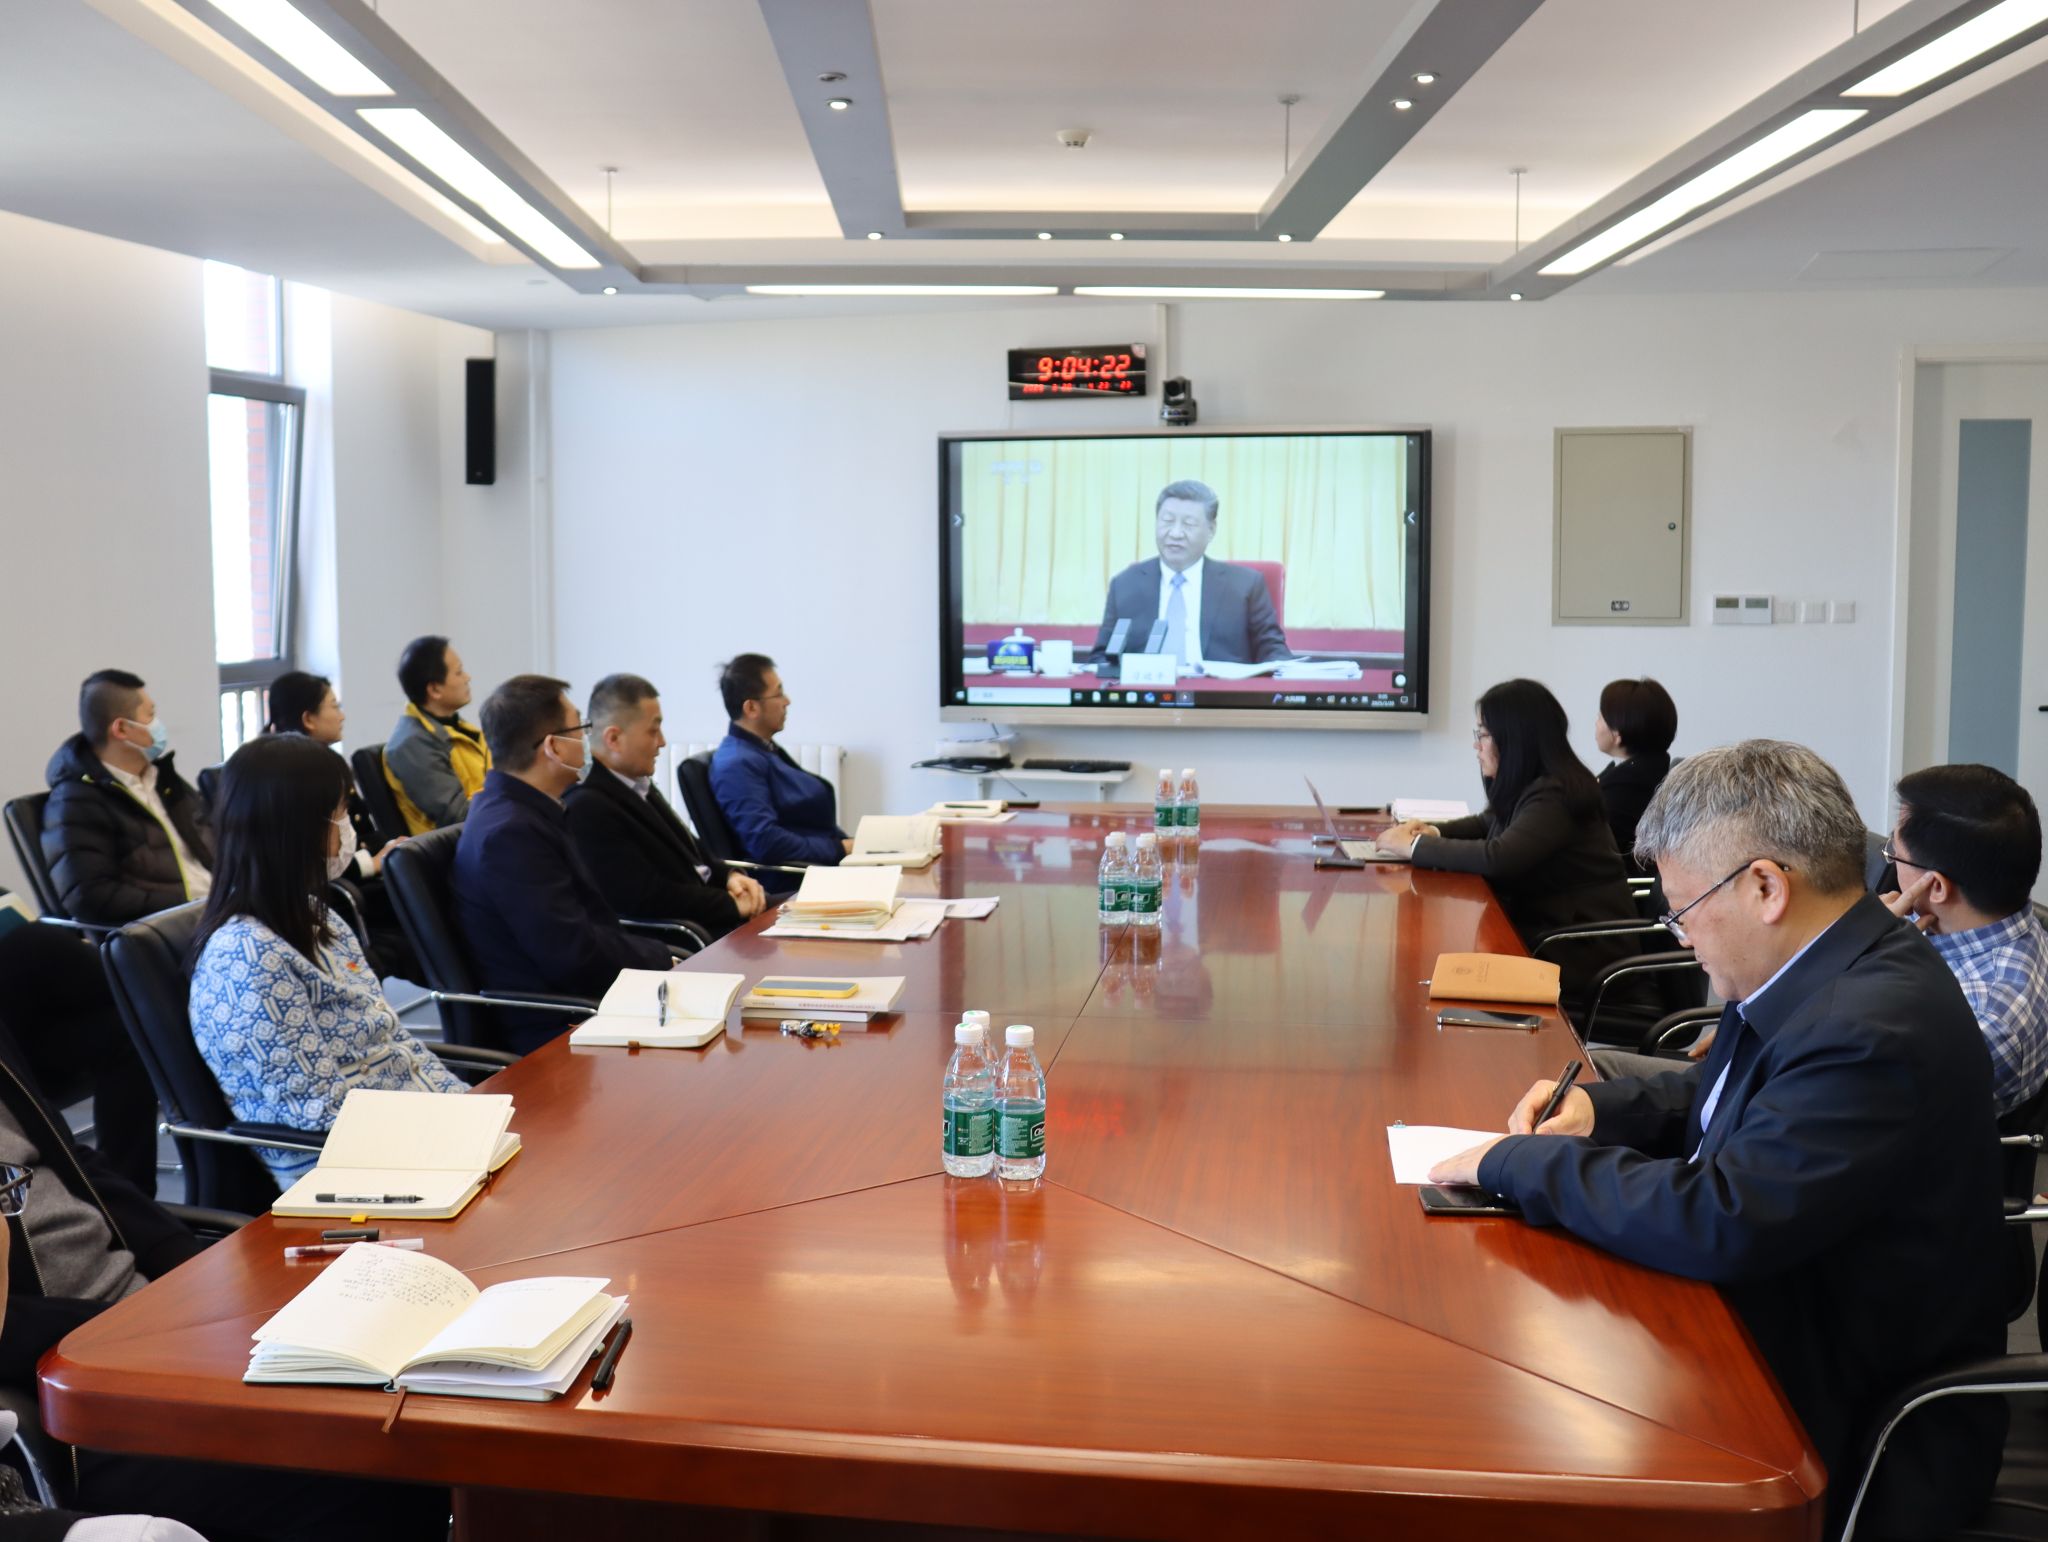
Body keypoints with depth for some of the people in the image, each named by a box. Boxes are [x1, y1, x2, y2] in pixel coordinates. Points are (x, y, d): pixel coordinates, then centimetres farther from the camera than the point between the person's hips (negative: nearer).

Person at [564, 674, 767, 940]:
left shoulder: (637, 784, 8)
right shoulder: (587, 808, -21)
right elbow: (648, 899, -23)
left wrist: (728, 876, 0)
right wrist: (732, 904, -14)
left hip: (704, 914, 9)